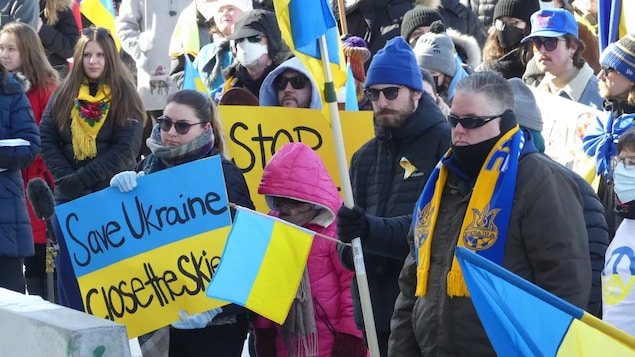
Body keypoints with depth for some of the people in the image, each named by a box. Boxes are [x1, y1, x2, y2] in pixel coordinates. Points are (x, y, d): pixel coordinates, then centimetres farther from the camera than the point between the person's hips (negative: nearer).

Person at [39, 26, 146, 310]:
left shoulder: (125, 97, -1)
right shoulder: (63, 94, 9)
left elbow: (124, 150, -10)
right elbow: (46, 139, 4)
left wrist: (82, 180, -16)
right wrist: (65, 178, -11)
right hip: (68, 198, 3)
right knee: (68, 271, 3)